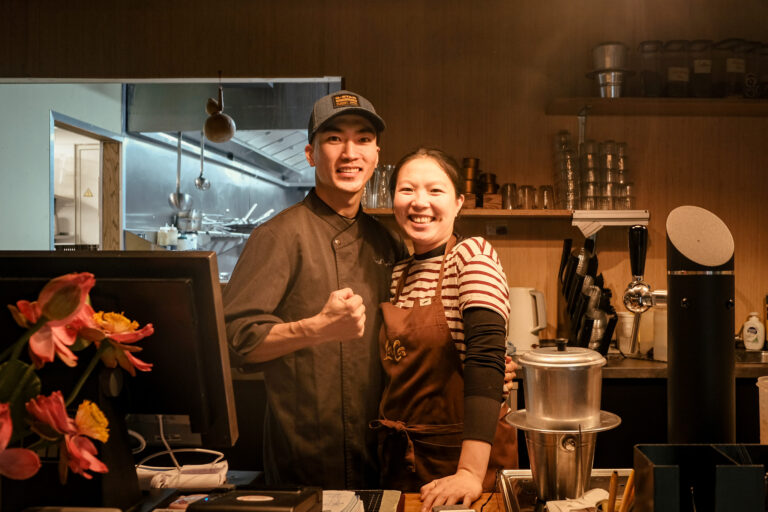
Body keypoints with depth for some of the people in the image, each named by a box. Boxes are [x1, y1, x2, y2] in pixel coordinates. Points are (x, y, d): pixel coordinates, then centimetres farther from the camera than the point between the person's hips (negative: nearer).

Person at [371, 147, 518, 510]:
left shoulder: (473, 255, -15)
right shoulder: (398, 273, 4)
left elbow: (485, 357, -26)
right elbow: (404, 365, 10)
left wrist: (471, 473, -34)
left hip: (463, 452, -6)